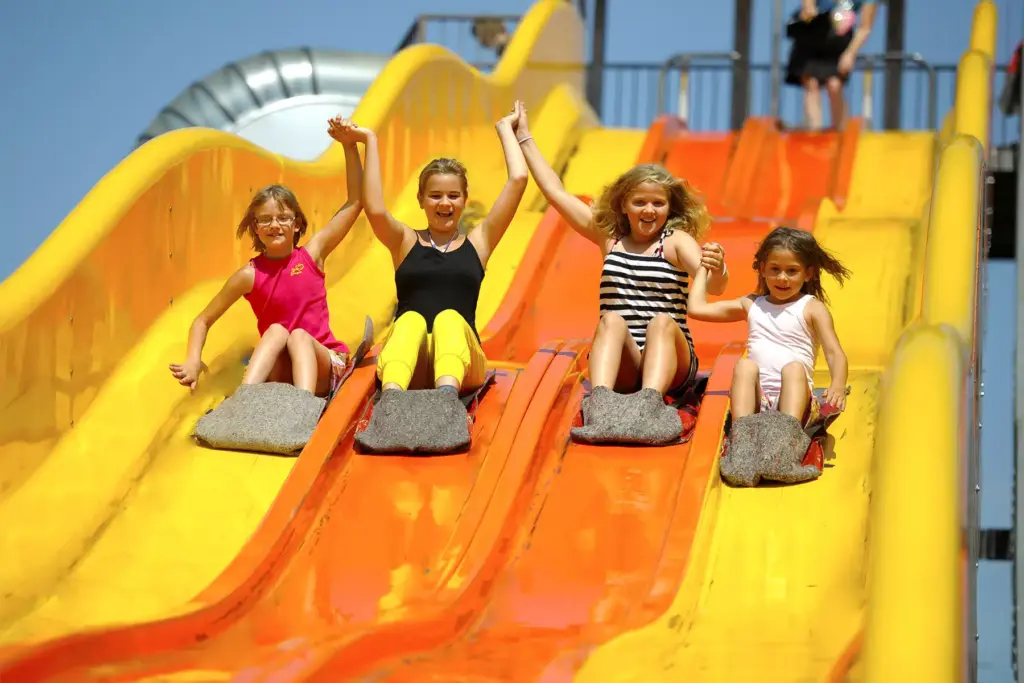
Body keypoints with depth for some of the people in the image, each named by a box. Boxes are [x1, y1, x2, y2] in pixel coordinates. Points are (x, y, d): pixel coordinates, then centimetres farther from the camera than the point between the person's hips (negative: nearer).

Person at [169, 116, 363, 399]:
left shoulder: (312, 254, 2)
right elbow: (203, 321, 5)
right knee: (277, 330, -27)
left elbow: (355, 201, 2)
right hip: (277, 374, 0)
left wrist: (350, 147, -6)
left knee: (299, 335, -29)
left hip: (323, 369, 0)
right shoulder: (250, 275, 0)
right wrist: (193, 360, -14)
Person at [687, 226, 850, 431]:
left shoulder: (812, 308, 10)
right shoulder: (752, 305, 22)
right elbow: (696, 308, 21)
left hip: (794, 396, -2)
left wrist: (838, 385, -24)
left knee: (794, 367, -31)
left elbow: (835, 353, -2)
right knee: (745, 365, -26)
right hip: (756, 398, 2)